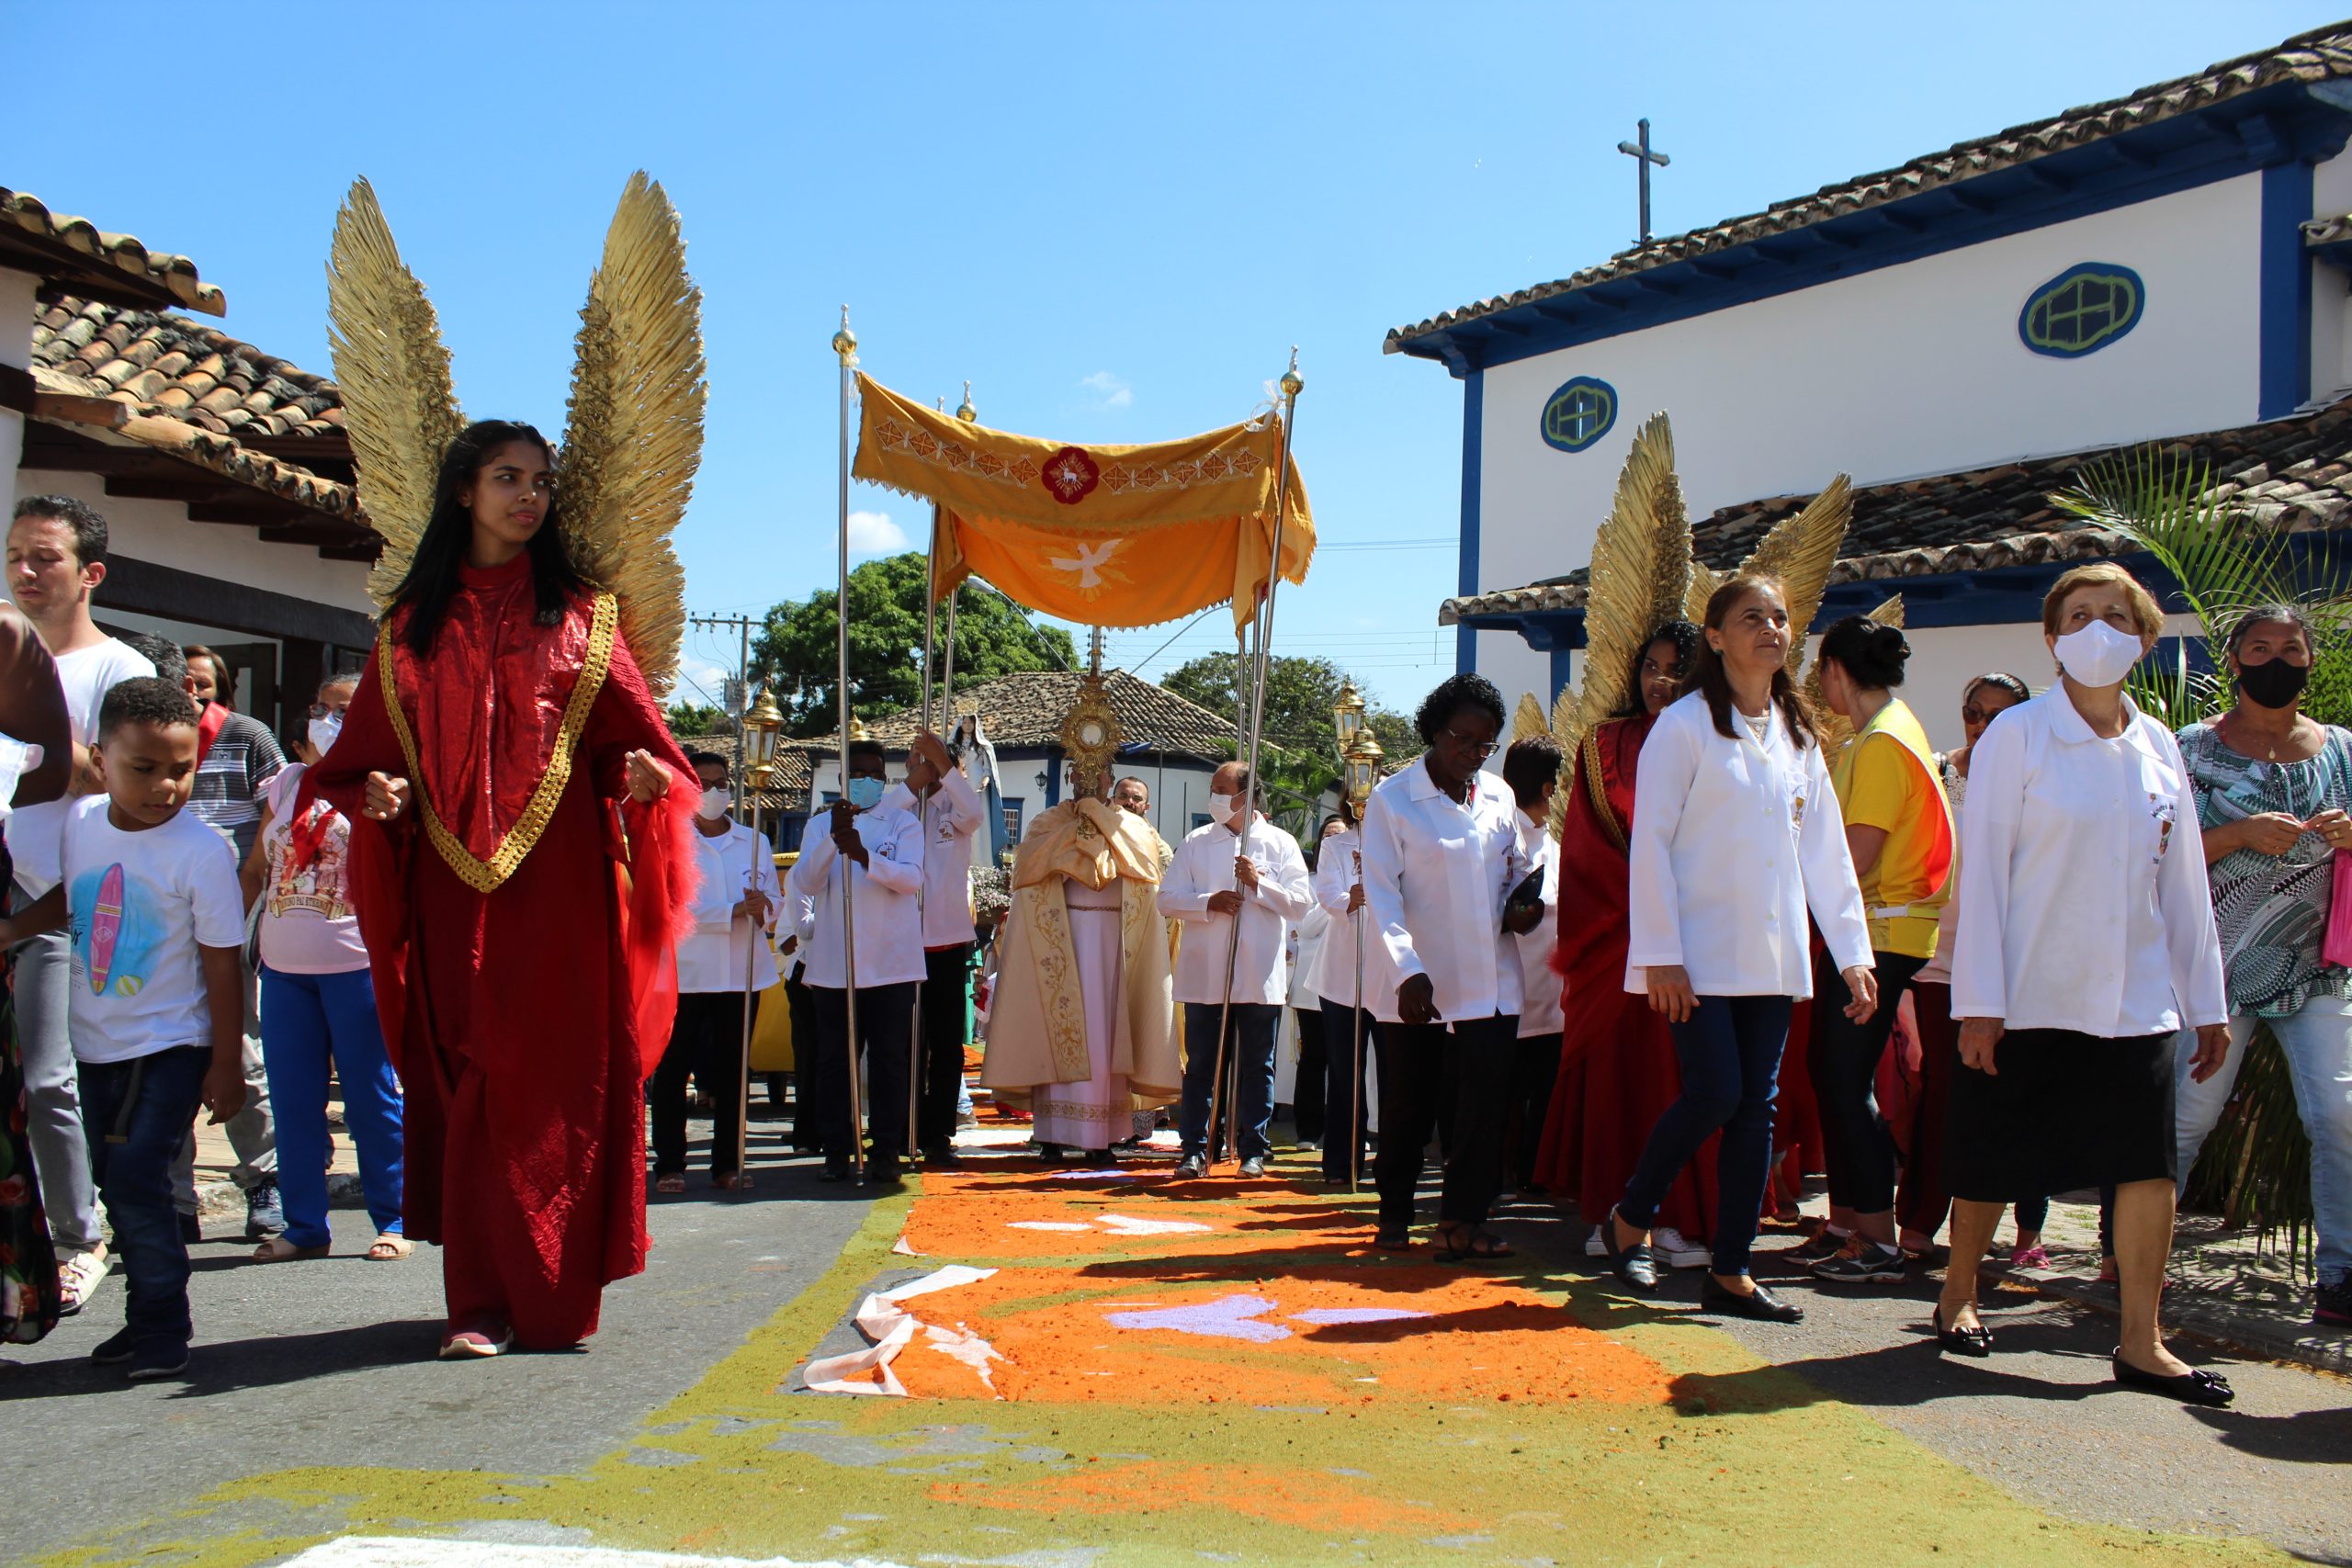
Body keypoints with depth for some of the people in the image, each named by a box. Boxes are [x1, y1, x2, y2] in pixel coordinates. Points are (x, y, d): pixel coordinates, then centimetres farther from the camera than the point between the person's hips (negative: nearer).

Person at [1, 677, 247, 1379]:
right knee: (115, 1185, 14)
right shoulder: (77, 823, -4)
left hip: (170, 1047, -6)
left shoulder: (201, 852, -17)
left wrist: (226, 1064, -12)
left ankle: (163, 1327, 5)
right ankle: (146, 1319, 28)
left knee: (136, 1182, -11)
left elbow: (221, 964, -13)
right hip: (97, 1044, 6)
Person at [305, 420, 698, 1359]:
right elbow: (369, 750, 12)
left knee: (562, 1081, -2)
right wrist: (376, 793, -8)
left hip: (560, 882, -1)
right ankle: (482, 1304, 8)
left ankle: (557, 1297, 7)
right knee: (468, 1085, 2)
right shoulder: (413, 623, 14)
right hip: (454, 885, 1)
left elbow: (628, 734, 4)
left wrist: (641, 774, -17)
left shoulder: (583, 613, 10)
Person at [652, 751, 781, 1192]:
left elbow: (775, 899, 13)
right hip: (682, 972, -3)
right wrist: (735, 911, -16)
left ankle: (727, 1164, 11)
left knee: (732, 1072, 5)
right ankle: (669, 1166, 5)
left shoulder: (754, 842, 14)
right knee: (671, 1071, -2)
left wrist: (764, 907, -12)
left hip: (742, 972, 3)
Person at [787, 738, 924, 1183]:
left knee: (889, 1059, 0)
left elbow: (912, 877, -11)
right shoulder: (820, 824, 11)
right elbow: (805, 883, -4)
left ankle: (886, 1152, 6)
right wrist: (833, 840, -21)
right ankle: (836, 1151, 12)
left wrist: (863, 855, -28)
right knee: (833, 1059, 3)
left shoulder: (904, 823, 6)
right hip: (833, 962, 1)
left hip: (891, 961, -1)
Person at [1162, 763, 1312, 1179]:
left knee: (1256, 1066, 6)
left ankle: (1252, 1150, 14)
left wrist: (1259, 884, -15)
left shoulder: (1281, 843, 4)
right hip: (1204, 976, 1)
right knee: (1200, 1065, 4)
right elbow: (1168, 898, 3)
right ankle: (1195, 1149, 10)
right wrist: (1208, 903, -13)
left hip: (1260, 977, -1)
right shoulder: (1195, 842, 8)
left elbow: (1299, 903, -2)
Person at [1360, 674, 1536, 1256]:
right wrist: (1408, 971, -20)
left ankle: (1462, 1221, -1)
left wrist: (1522, 907, -3)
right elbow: (1380, 892, -10)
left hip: (1490, 982, 3)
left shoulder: (1498, 796, 9)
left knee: (1485, 1098, -6)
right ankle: (1394, 1214, 25)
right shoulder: (1391, 799, -4)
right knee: (1409, 1104, 8)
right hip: (1419, 983, -3)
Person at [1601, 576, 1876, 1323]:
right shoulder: (1685, 725, -5)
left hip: (1772, 958, 6)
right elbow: (1649, 843, -9)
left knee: (1756, 1107, 5)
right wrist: (1660, 954, -15)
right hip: (1700, 953, -6)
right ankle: (1629, 1218, 13)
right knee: (1714, 1093, -11)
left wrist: (1853, 953, 7)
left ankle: (1730, 1271, 13)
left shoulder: (1798, 734, 13)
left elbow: (1827, 852, 13)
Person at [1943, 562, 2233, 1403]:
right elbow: (1982, 870, -7)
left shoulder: (2158, 748, 8)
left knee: (2151, 1165, -2)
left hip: (2135, 998, 4)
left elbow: (2184, 882, 13)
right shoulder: (2016, 736, -5)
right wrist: (1978, 1002, -12)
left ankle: (2142, 1344, 8)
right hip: (2029, 996, -4)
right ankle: (1958, 1295, 28)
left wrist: (2208, 1002, 11)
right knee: (1991, 1164, 7)